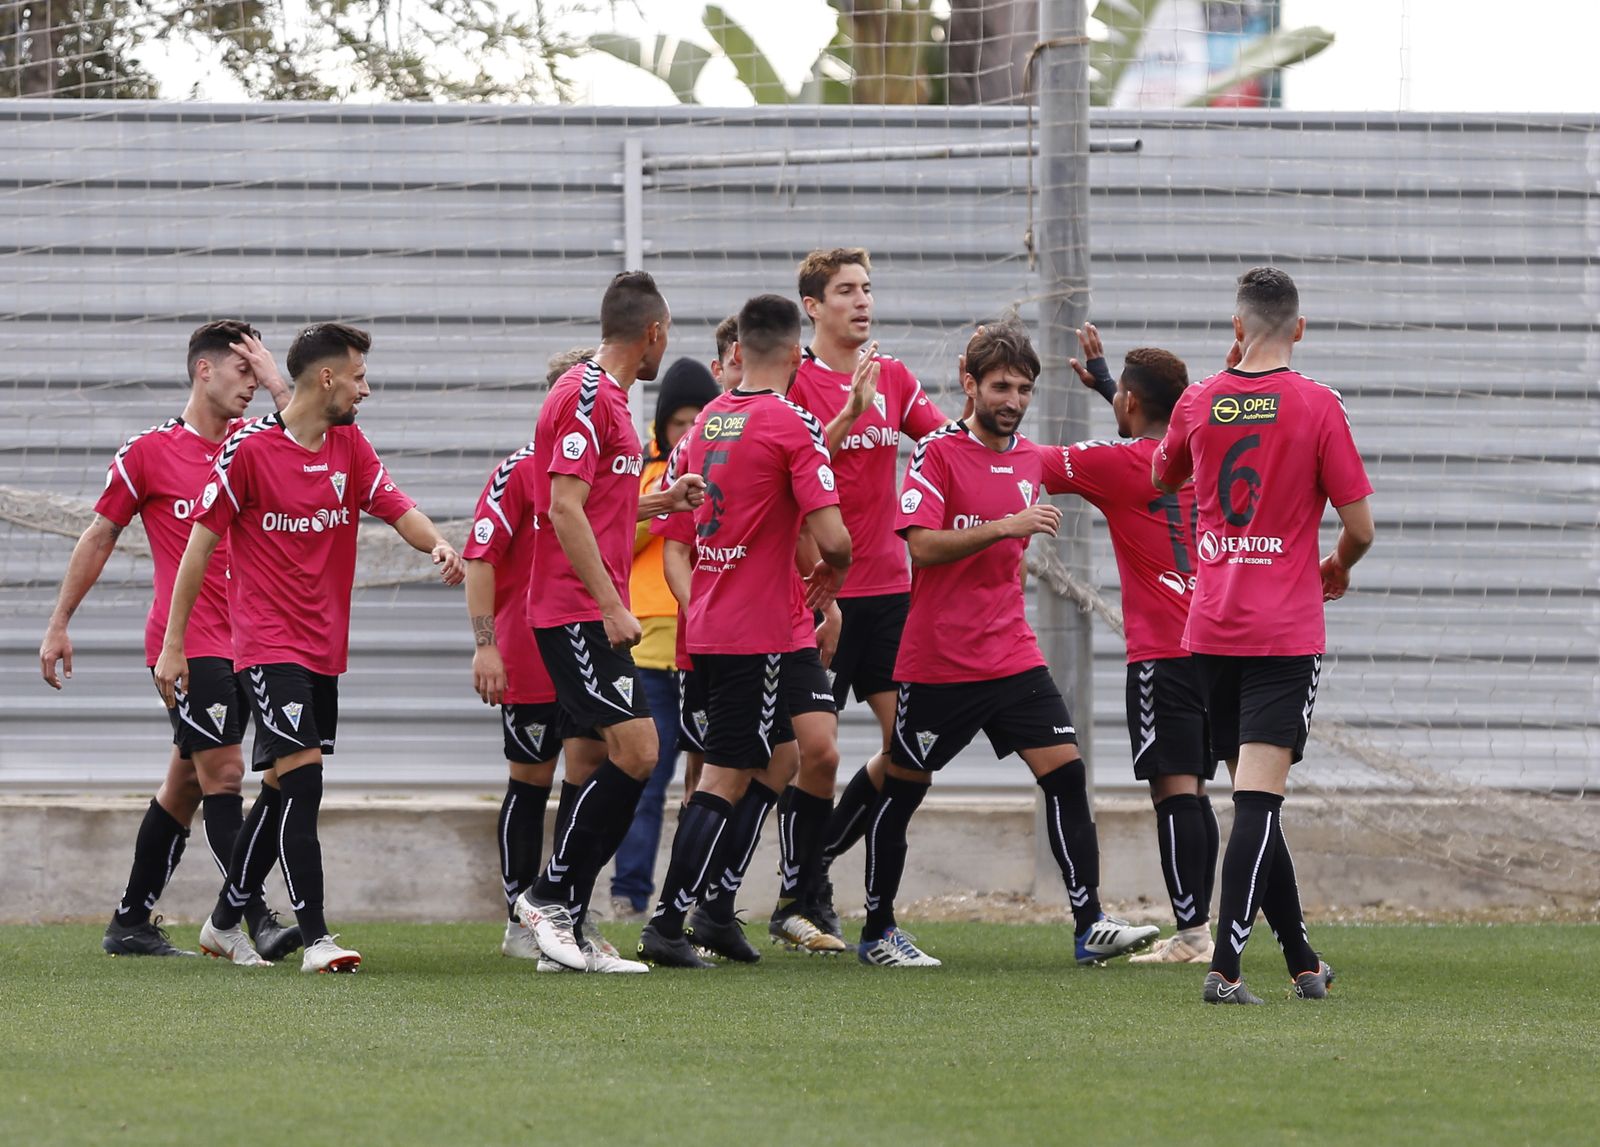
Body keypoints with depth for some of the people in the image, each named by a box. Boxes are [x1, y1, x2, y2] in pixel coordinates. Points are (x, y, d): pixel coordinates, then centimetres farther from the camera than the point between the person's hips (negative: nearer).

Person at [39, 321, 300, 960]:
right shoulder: (149, 452, -2)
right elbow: (100, 535, 6)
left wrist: (277, 387, -6)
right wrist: (59, 624, 8)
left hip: (240, 643, 6)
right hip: (187, 641, -6)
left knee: (186, 785, 10)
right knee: (223, 773, -14)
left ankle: (130, 924, 18)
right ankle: (257, 919, -18)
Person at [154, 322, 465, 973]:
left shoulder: (350, 447, 10)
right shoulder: (249, 450, -9)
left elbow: (397, 508, 1)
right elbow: (201, 545, -6)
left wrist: (436, 543, -24)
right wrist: (173, 645, -6)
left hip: (324, 649, 7)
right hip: (268, 645, -7)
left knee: (284, 793, 12)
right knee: (301, 780, -16)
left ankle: (223, 924, 27)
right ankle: (315, 939, -17)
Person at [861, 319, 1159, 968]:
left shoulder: (1030, 461, 11)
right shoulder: (939, 453, -9)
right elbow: (922, 545, -20)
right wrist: (1004, 527, -27)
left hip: (1012, 656, 6)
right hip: (937, 660, -5)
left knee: (1064, 772, -7)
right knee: (902, 787, 5)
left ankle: (1088, 926, -9)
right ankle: (877, 932, 19)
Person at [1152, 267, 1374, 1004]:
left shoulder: (1199, 402, 2)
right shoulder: (1317, 406, -9)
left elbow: (1163, 477, 24)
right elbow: (1359, 526, -6)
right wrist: (1337, 569, 17)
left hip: (1211, 631, 4)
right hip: (1286, 632, -4)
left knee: (1255, 796, 14)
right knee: (1259, 798, -9)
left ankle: (1303, 961, 23)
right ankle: (1225, 966, -21)